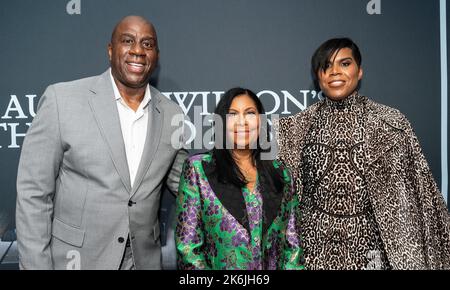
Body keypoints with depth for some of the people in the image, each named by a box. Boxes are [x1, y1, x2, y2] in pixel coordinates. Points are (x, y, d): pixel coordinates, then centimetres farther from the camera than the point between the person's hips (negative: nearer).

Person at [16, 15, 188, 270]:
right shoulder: (62, 99, -11)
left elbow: (182, 181, 10)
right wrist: (36, 264, -9)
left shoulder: (172, 115, -1)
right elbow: (33, 193, -9)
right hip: (75, 258, -3)